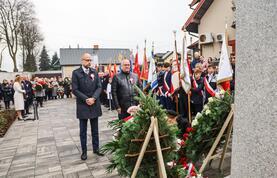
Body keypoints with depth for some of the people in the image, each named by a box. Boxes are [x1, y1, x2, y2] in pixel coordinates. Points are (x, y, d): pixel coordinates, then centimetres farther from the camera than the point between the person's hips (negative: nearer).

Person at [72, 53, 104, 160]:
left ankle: (96, 148, 25)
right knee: (83, 130, 7)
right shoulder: (76, 73, -3)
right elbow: (75, 90, -8)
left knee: (95, 129, 13)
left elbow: (99, 87, 2)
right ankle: (84, 151, 19)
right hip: (82, 105, -3)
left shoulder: (95, 72, 7)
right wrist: (86, 99, -15)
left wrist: (93, 98, -13)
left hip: (95, 104, 3)